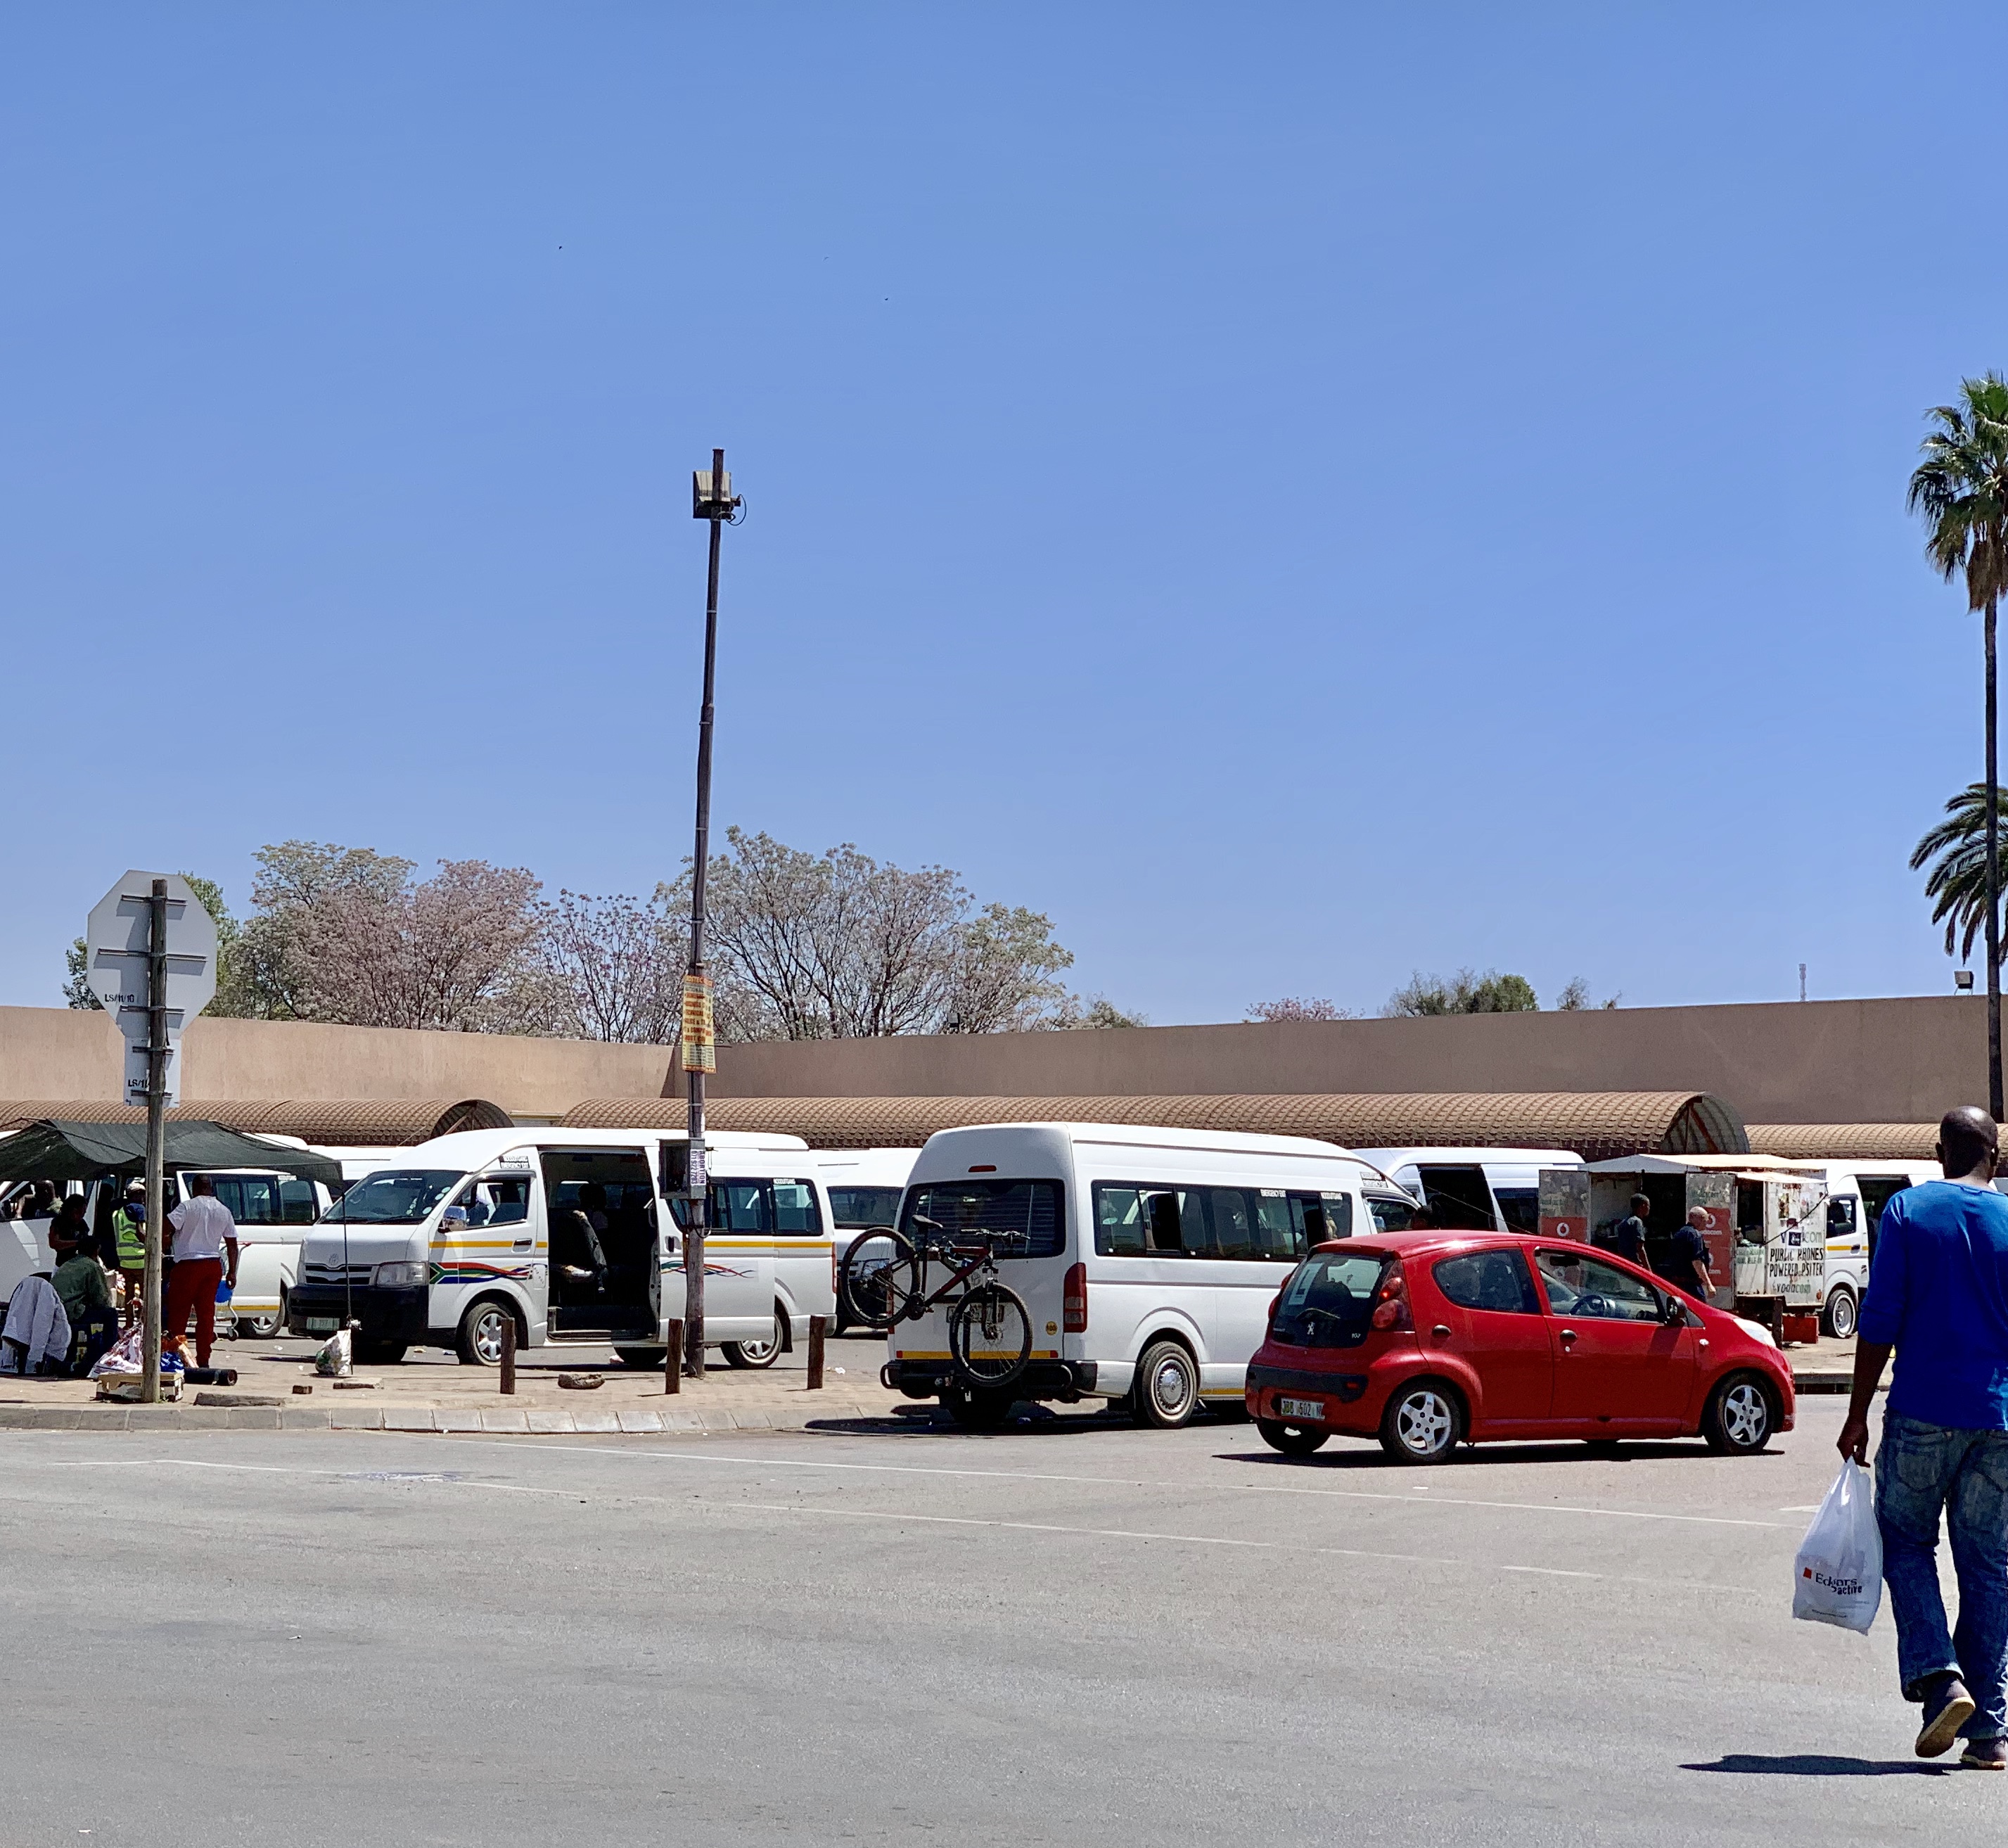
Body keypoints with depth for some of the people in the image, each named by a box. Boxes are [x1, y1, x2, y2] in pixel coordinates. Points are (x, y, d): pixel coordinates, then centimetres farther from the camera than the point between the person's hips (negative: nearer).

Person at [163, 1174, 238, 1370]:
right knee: (206, 1313, 7)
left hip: (188, 1265, -5)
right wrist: (232, 1272, 15)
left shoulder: (188, 1207, -7)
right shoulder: (224, 1212, 9)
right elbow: (232, 1245, 11)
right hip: (213, 1267, 5)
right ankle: (203, 1360, 5)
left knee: (178, 1312, 3)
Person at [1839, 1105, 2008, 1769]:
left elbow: (1879, 1321, -5)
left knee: (1906, 1544, 12)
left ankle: (1940, 1679, -8)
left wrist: (1858, 1413, 0)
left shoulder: (1907, 1210, -1)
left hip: (1921, 1413, -2)